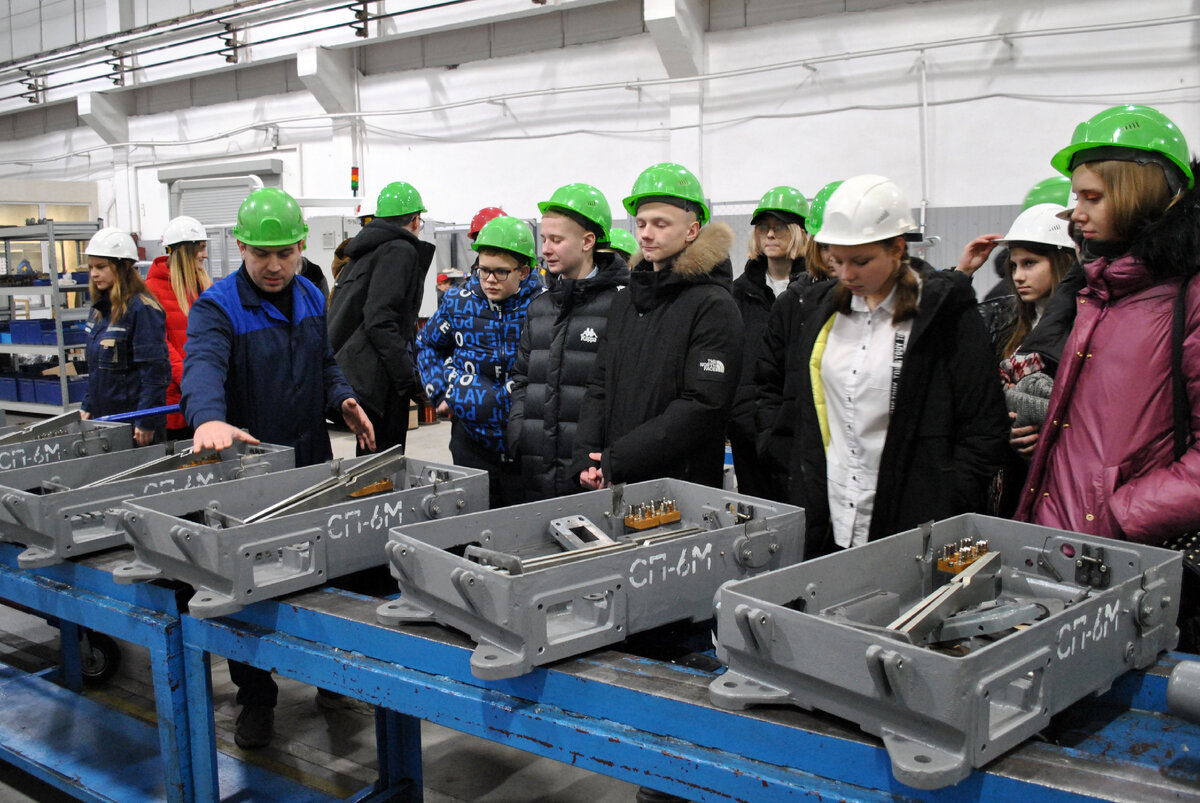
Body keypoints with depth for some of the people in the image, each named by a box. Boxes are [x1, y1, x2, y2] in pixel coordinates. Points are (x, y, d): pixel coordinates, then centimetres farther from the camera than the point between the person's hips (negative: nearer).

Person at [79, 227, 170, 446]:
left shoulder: (142, 309, -14)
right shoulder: (99, 309, 12)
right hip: (103, 417, 8)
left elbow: (155, 369, -17)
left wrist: (146, 422, -19)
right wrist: (88, 406, 18)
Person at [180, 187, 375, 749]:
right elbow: (203, 365, -33)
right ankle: (255, 697, 20)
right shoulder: (218, 306, -14)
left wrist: (341, 400, -2)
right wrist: (210, 418, -53)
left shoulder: (312, 297, 7)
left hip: (312, 461, 5)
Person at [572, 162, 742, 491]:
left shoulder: (714, 306, -9)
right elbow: (599, 386, 14)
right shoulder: (625, 301, 14)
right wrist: (586, 458, -3)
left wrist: (617, 461, -18)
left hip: (682, 488, -6)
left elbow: (702, 406, -17)